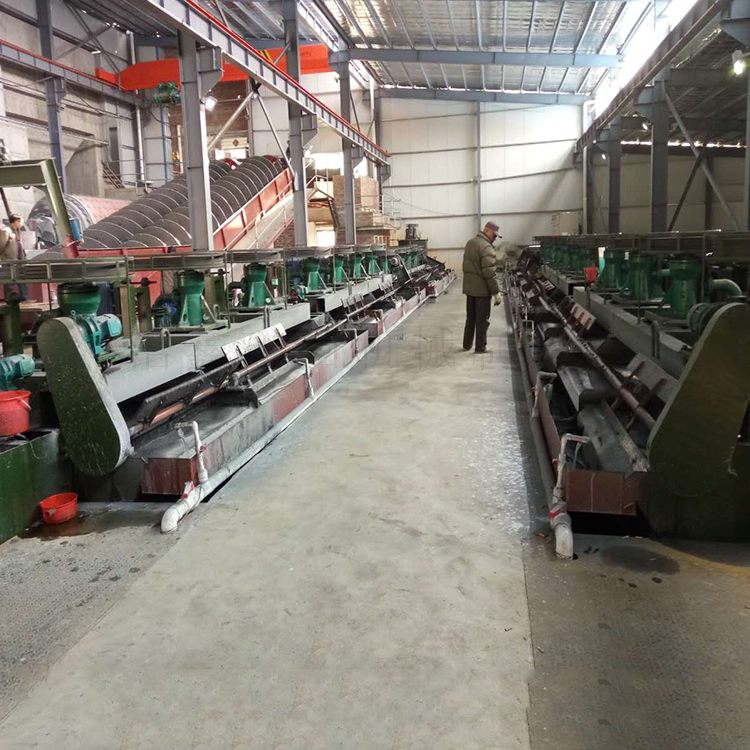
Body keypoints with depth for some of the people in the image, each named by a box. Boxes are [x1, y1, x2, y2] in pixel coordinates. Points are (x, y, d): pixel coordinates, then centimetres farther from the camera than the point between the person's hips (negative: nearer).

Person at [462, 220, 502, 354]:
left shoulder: (470, 243, 11)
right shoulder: (486, 247, -19)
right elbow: (489, 273, -23)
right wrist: (496, 292, -19)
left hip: (469, 287, 8)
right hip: (482, 289, -8)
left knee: (470, 317, 17)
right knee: (482, 320, 2)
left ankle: (467, 345, 24)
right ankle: (480, 348, 9)